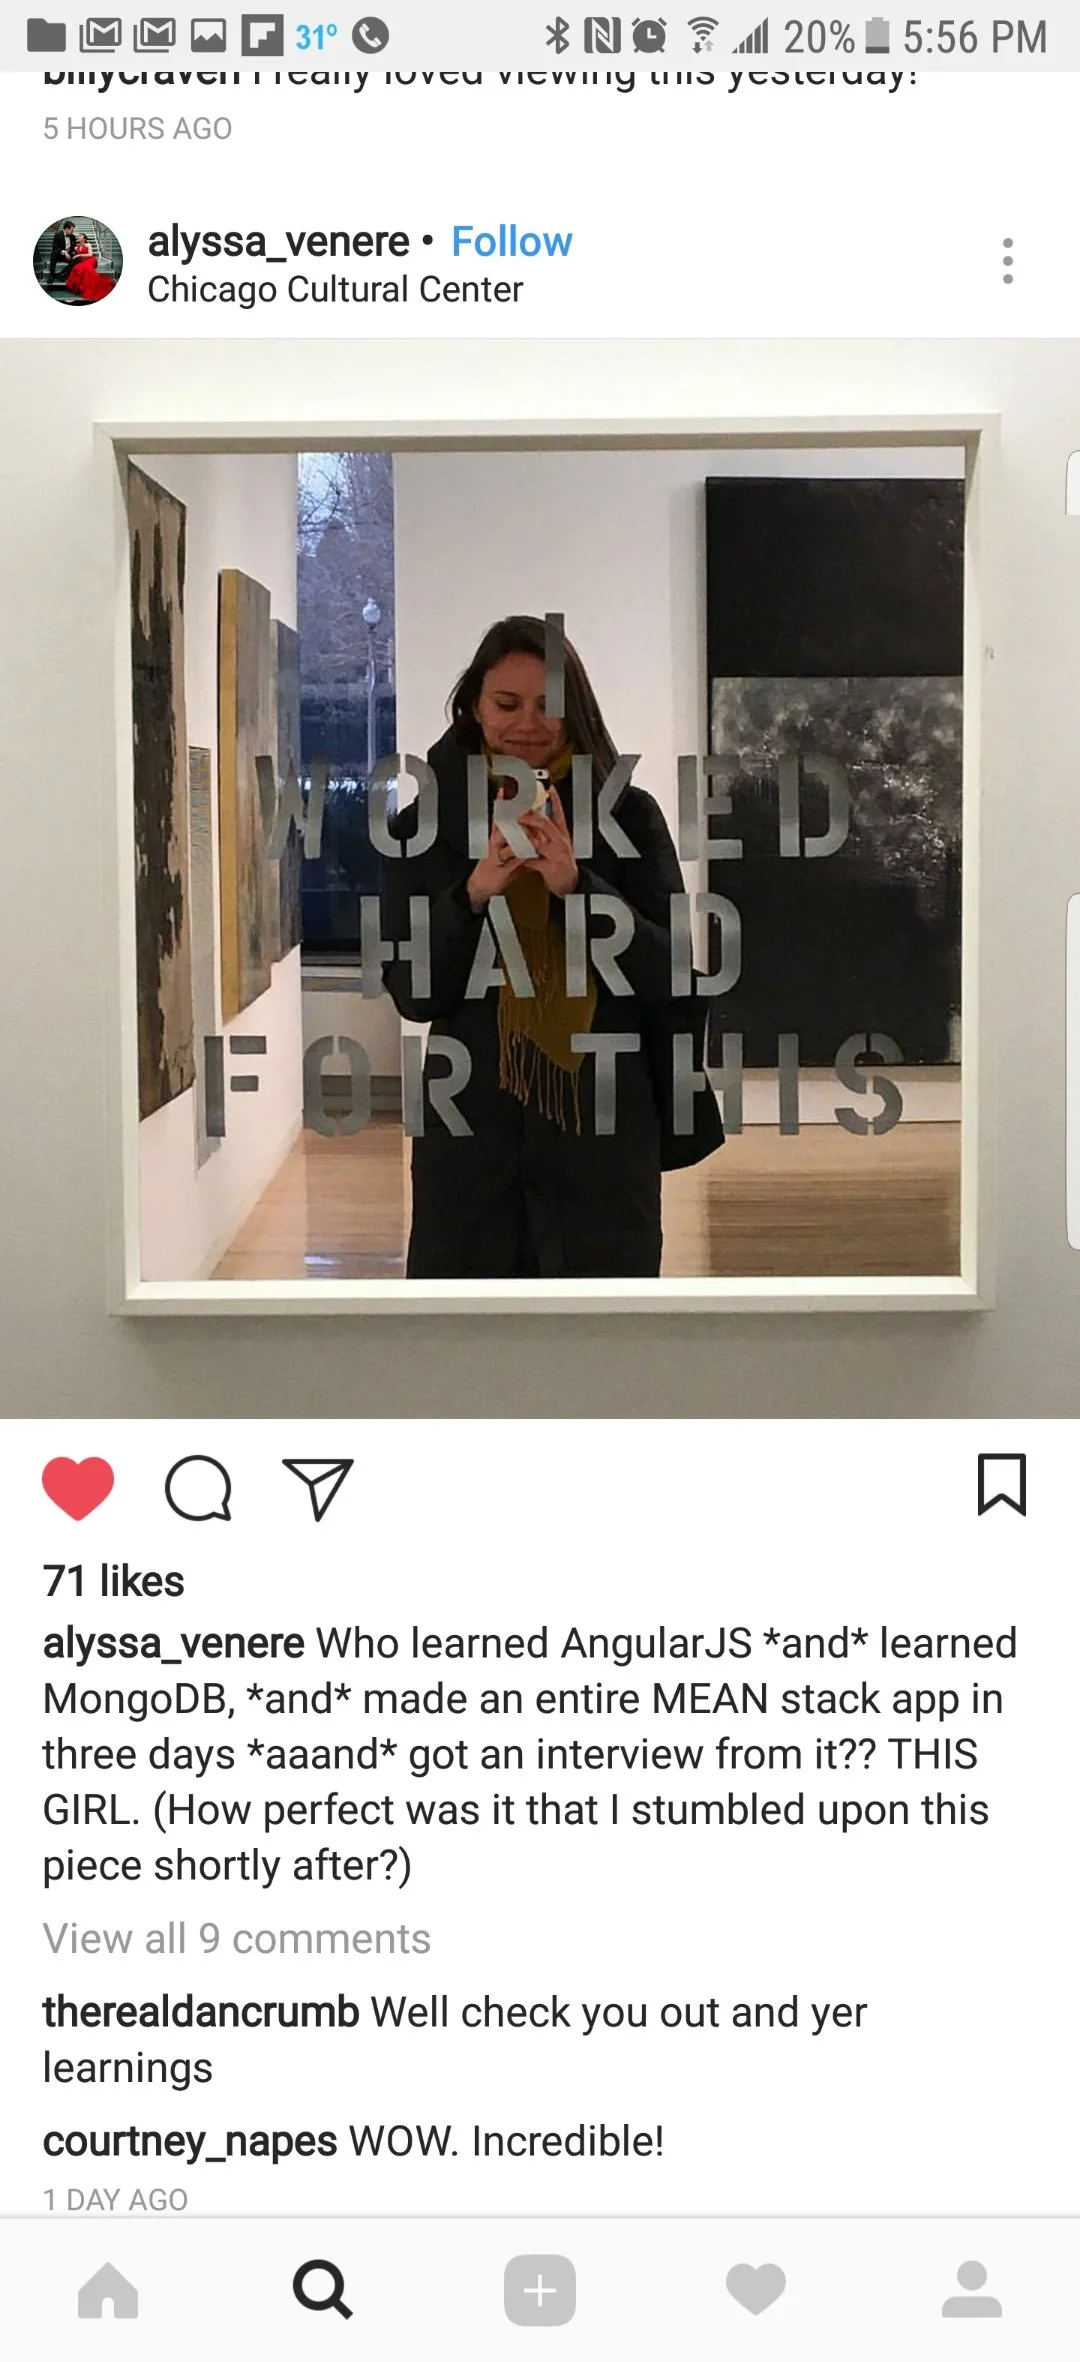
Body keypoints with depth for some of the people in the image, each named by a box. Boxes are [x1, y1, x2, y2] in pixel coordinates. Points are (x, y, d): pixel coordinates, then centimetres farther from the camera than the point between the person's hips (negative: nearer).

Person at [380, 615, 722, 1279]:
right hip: (472, 1124, 1)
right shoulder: (426, 826, 4)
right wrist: (474, 892, -16)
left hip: (604, 1124, 0)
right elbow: (411, 994, 0)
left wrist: (575, 884, -18)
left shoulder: (628, 815, 2)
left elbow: (667, 970, -3)